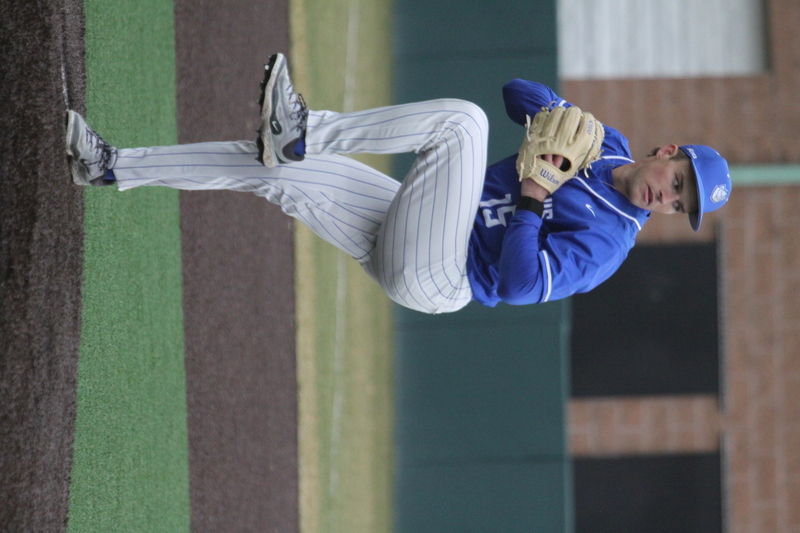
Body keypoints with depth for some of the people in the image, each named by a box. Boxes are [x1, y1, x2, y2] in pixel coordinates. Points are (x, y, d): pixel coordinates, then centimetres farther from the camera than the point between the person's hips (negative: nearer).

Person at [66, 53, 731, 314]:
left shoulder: (608, 240, -8)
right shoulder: (603, 147, 15)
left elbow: (519, 287, -20)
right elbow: (519, 92, 19)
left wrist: (532, 198, -19)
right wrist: (570, 113, -1)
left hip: (434, 281, -8)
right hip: (399, 247, 8)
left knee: (465, 119, -24)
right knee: (273, 173, 4)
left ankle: (304, 131, -28)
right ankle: (111, 167, 9)